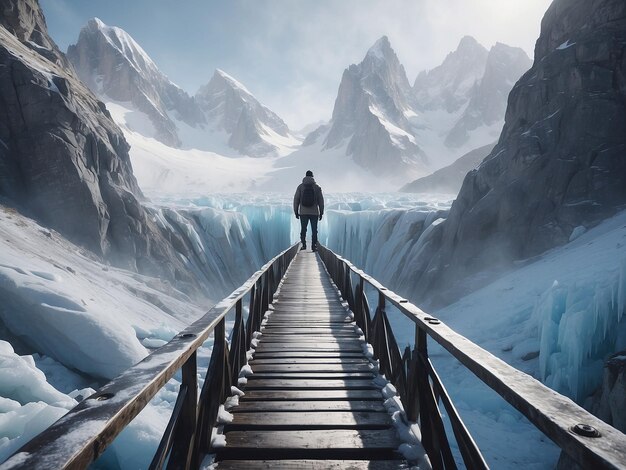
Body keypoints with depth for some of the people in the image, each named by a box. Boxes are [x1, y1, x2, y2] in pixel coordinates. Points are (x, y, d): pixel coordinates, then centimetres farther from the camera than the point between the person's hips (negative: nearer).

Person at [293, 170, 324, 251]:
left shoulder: (300, 186, 1)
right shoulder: (317, 187, 0)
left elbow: (296, 199, 0)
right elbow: (321, 200, 0)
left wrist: (296, 212, 7)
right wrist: (321, 213, 7)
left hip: (303, 212, 1)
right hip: (314, 213, -1)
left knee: (303, 229, 11)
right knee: (314, 230, 5)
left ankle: (304, 244, 4)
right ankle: (313, 246, 1)